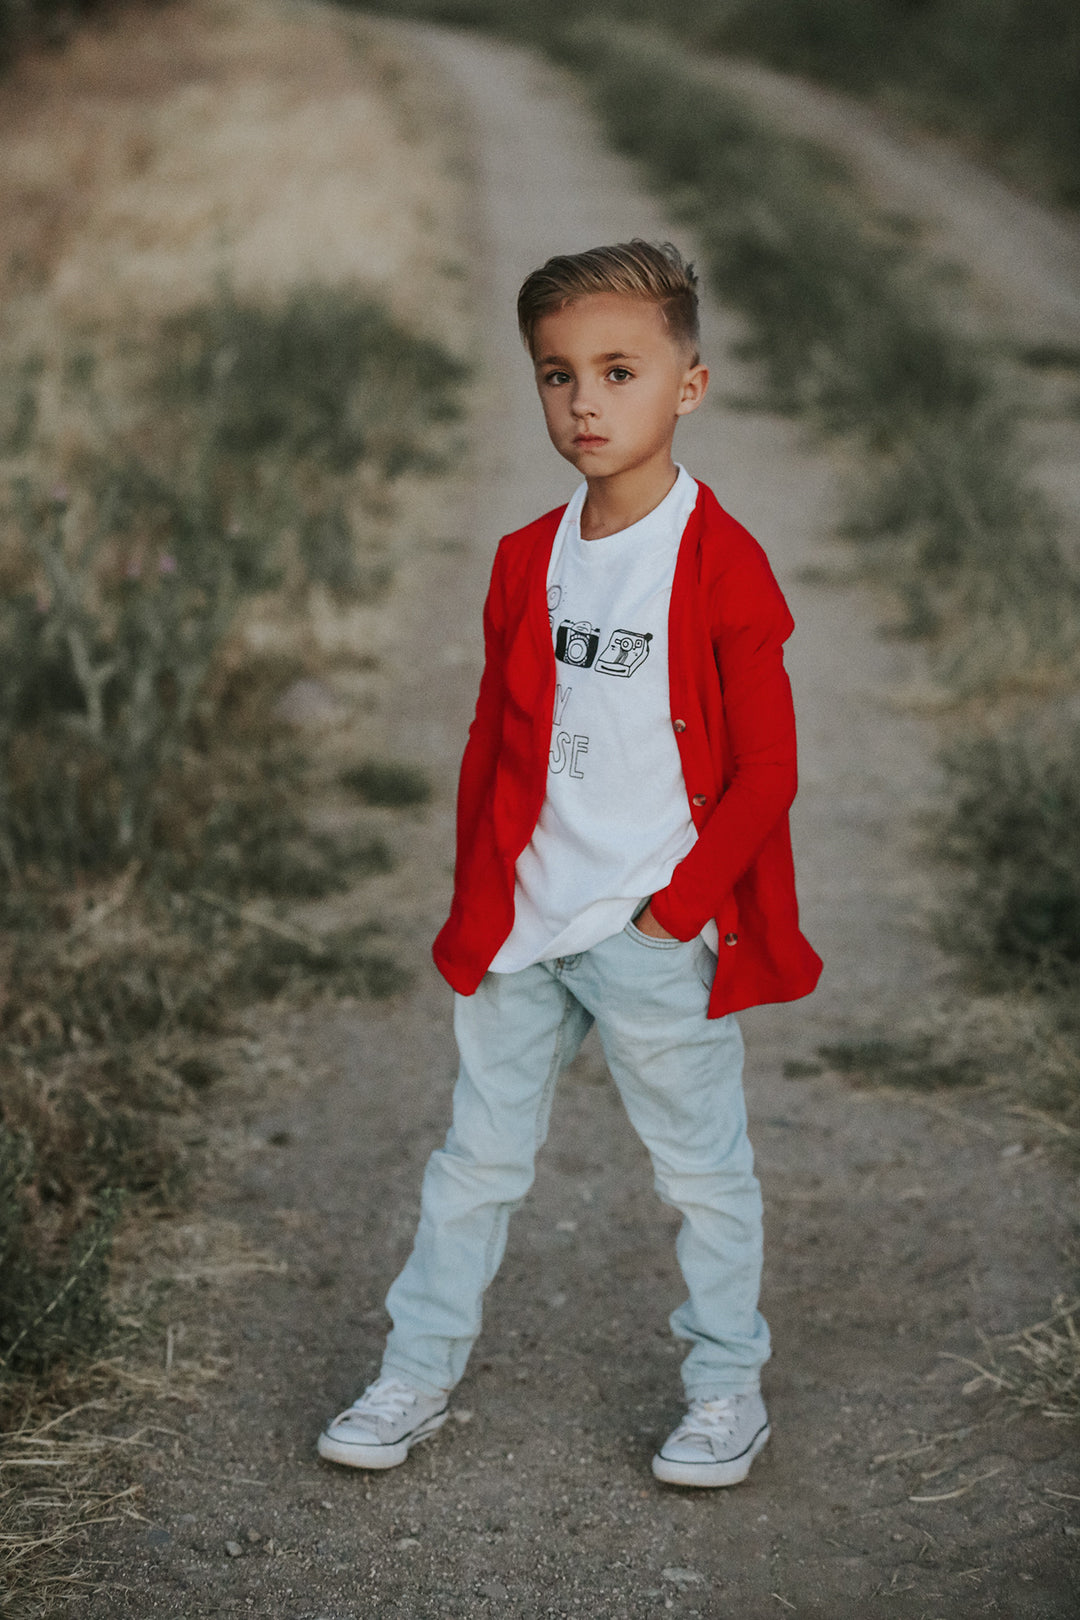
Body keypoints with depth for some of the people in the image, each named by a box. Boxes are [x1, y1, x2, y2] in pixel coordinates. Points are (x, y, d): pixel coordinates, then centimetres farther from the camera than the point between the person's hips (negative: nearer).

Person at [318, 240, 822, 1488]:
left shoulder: (720, 564, -12)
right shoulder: (526, 563, 5)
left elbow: (766, 771, -10)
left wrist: (679, 904, -11)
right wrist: (475, 898, 10)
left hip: (660, 933, -5)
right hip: (521, 927, 5)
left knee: (701, 1170, 10)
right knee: (477, 1159, 14)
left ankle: (728, 1391, 27)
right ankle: (418, 1372, 29)